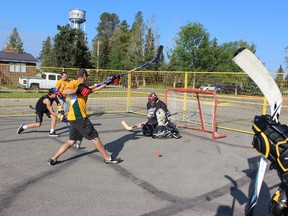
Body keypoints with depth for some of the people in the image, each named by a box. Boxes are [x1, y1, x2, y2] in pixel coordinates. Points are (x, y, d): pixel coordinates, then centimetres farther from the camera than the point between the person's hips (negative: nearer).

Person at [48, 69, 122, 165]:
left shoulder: (84, 87, 20)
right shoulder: (74, 83, -6)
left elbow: (95, 89, 25)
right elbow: (65, 91, -22)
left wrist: (108, 82, 24)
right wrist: (78, 89, -26)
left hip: (76, 118, 9)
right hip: (78, 117, -9)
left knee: (71, 141, 14)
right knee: (95, 137, 0)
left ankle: (53, 159, 17)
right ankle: (108, 158, 10)